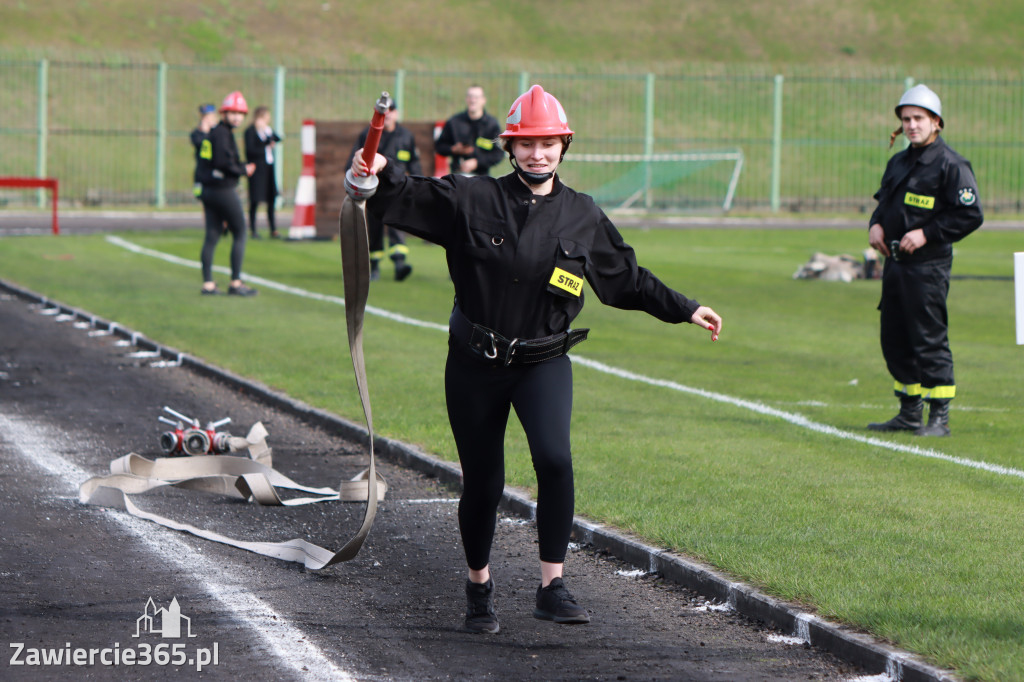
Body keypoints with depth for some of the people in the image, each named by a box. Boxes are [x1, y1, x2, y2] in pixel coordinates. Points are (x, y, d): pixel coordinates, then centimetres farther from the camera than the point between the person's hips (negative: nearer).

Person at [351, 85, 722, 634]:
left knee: (554, 460, -24)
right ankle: (479, 587, 30)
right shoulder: (471, 200, -2)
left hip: (544, 364, 0)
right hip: (475, 364, 0)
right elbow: (410, 198, -8)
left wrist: (685, 310, 15)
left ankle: (553, 587, -19)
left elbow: (627, 279, 14)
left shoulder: (583, 217, 4)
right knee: (482, 481, 6)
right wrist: (381, 175, -29)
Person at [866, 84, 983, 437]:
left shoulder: (951, 165, -8)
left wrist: (926, 234, -17)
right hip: (894, 261, 8)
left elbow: (970, 215, -12)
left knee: (929, 341, -8)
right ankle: (909, 413, 22)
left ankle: (940, 417, -3)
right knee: (895, 340, 11)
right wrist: (876, 224, 7)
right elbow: (883, 200, 29)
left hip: (927, 265, -8)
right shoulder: (898, 162, 16)